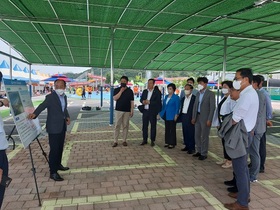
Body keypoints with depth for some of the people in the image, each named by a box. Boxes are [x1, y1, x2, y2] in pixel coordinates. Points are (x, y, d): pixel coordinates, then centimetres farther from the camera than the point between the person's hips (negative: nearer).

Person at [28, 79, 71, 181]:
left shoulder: (64, 97, 10)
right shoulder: (50, 97, -13)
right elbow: (42, 106, -28)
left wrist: (67, 116, 8)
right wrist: (34, 114, -46)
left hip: (62, 126, 7)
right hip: (54, 127, -7)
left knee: (60, 147, 18)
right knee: (54, 149, -5)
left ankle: (58, 164, 35)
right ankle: (53, 172, 3)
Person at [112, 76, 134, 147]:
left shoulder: (130, 91, 5)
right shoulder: (116, 90, 5)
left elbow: (132, 101, 4)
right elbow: (115, 98, -10)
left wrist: (132, 110, -2)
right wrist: (121, 91, -14)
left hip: (127, 111, 1)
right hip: (118, 110, 0)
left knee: (125, 126, 5)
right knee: (117, 126, 0)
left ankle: (124, 140, 15)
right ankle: (115, 141, 6)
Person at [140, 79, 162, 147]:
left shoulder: (157, 92, -5)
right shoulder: (145, 91, 11)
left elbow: (158, 102, -13)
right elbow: (141, 99, 12)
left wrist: (149, 102, -19)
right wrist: (143, 101, -10)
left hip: (153, 111, -4)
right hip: (145, 111, 5)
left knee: (153, 126, 5)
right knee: (144, 126, 8)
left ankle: (152, 141, 15)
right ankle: (145, 140, 20)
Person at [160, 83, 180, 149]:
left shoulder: (176, 97, -8)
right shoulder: (166, 96, 11)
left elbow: (177, 107, -9)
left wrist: (176, 115, -16)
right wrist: (161, 113, 12)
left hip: (172, 116, -6)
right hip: (166, 116, 7)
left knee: (172, 130, 1)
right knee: (167, 129, 12)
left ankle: (172, 143, 9)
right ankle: (167, 142, 22)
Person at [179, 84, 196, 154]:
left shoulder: (194, 98, -7)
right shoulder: (183, 98, 15)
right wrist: (180, 117, 12)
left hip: (190, 117, -7)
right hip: (183, 117, 7)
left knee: (191, 133, -2)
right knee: (185, 132, 11)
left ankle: (192, 148, 7)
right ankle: (187, 146, 23)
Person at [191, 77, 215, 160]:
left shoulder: (210, 94, -7)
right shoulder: (198, 94, 13)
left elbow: (212, 107, -11)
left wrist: (209, 120, -16)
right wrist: (193, 117, 8)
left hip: (205, 118, -7)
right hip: (197, 117, 7)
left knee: (204, 136, 1)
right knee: (197, 135, 12)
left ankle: (204, 154, 12)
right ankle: (199, 151, 26)